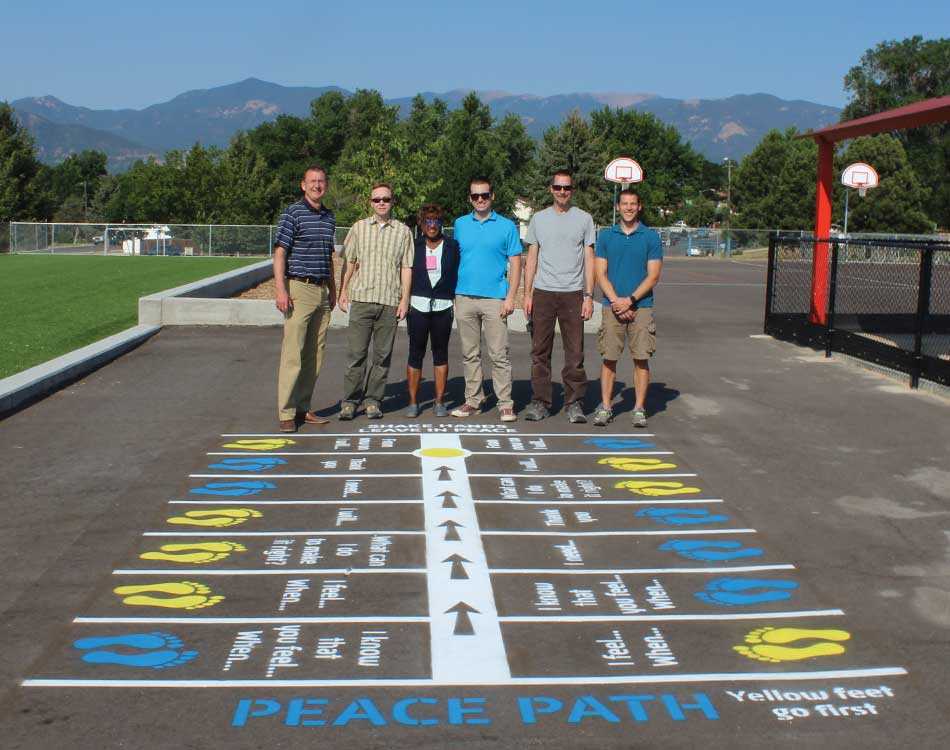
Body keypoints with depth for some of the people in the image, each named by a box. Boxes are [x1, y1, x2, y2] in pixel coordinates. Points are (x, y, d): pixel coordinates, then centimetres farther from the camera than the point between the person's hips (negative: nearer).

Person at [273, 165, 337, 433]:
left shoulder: (329, 217, 16)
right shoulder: (293, 213, -4)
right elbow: (279, 253, -9)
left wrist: (333, 289, 21)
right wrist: (281, 290, -18)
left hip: (322, 292, 7)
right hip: (299, 290, -7)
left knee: (315, 355, 8)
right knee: (293, 354, -8)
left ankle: (303, 409, 16)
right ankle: (286, 413, -4)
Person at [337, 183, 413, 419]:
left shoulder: (403, 231, 9)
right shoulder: (358, 228, 11)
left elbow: (406, 268, 7)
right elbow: (349, 262, 14)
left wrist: (405, 299, 1)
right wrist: (343, 291, 7)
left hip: (390, 302, 0)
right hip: (361, 298, 0)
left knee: (382, 355, 3)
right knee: (356, 353, -3)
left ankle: (373, 400, 11)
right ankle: (350, 401, 4)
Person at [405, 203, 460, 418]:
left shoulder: (452, 246, 7)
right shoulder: (414, 246, 8)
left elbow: (458, 273, 7)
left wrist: (454, 296, -3)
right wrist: (405, 300, 2)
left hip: (443, 306, 0)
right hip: (418, 305, 0)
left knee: (441, 353, 6)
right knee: (416, 353, 1)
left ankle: (439, 402, 11)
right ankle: (412, 402, 7)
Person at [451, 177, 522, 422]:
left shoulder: (506, 226, 3)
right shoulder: (460, 224, 12)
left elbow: (515, 263, 1)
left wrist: (510, 296, -8)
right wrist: (453, 292, 8)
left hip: (494, 299, -3)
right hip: (465, 298, 3)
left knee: (499, 355, -4)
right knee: (470, 355, 9)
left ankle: (505, 403, 2)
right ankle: (473, 400, 18)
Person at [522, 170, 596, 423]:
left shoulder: (584, 219, 7)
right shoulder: (539, 219, 11)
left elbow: (589, 259, 5)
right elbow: (531, 258, 11)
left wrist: (589, 295, -3)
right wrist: (527, 293, 3)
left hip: (573, 293, -1)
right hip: (543, 292, 1)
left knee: (575, 352, -1)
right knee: (540, 351, 4)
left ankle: (574, 403, 7)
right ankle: (540, 401, 10)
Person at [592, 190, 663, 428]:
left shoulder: (651, 237, 4)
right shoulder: (606, 236, 8)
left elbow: (653, 276, -2)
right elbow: (600, 273, 3)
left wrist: (630, 300, -12)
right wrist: (616, 301, -10)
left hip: (641, 307, -1)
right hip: (612, 307, 1)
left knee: (641, 359, 0)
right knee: (609, 358, 2)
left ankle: (639, 409, 7)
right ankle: (605, 407, 9)